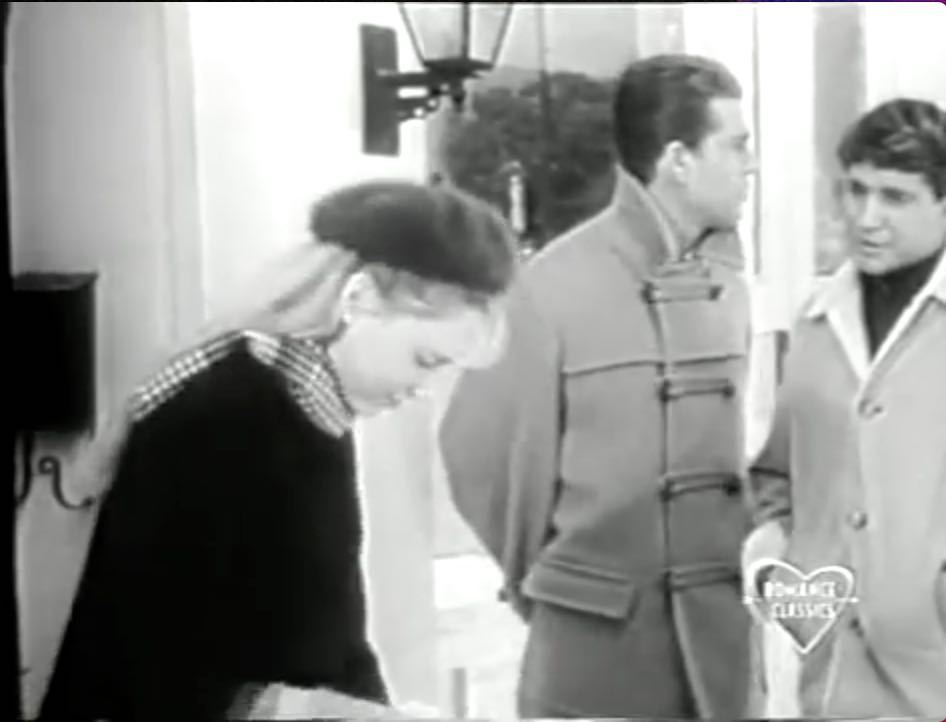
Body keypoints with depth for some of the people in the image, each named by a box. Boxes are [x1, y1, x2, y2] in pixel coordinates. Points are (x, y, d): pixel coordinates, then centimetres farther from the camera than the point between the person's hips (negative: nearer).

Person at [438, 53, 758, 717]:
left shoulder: (728, 283, 5)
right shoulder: (555, 285, -11)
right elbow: (484, 452, -3)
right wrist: (536, 583, 6)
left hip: (720, 625, 5)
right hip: (596, 630, -4)